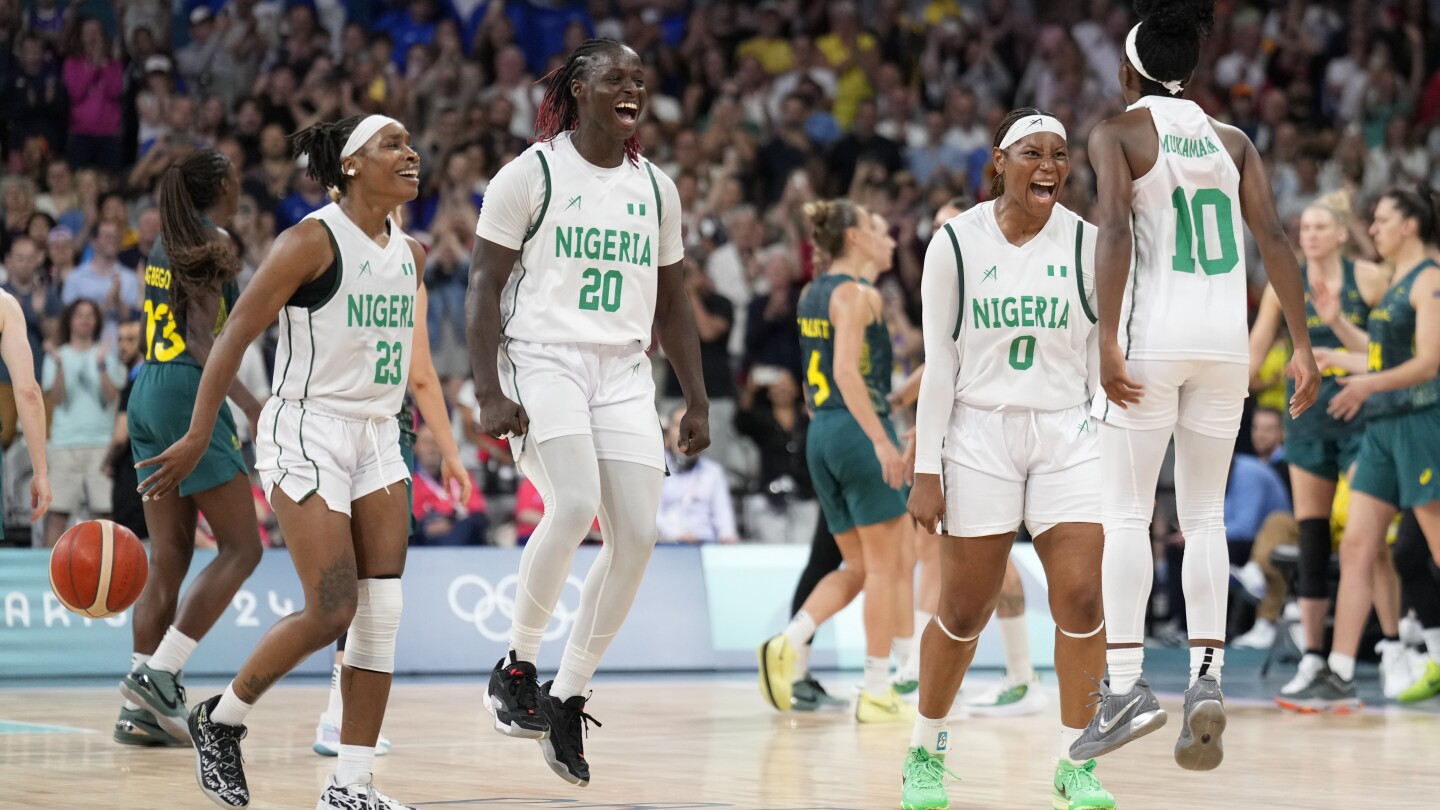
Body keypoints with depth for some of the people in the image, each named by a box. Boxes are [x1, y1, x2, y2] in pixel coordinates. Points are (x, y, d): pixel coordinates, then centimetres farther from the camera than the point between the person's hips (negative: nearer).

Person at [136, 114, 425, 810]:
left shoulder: (409, 255, 9)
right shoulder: (313, 241, -12)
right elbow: (236, 333, -12)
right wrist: (199, 436, -16)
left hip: (377, 439, 7)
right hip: (307, 433, -7)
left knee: (381, 614, -2)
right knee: (332, 611, -13)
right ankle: (219, 721, 9)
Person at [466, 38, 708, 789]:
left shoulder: (655, 187, 13)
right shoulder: (531, 174, -2)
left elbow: (672, 304, 19)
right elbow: (483, 286, -4)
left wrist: (697, 401, 13)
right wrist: (488, 393, -14)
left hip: (624, 373, 5)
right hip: (543, 360, -5)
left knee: (636, 535, -6)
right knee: (573, 505, -26)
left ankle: (567, 698, 7)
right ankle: (516, 665, -6)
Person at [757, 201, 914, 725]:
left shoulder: (813, 293, 15)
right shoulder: (857, 294, -10)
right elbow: (846, 370, -21)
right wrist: (882, 440, -24)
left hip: (821, 432, 9)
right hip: (860, 430, -9)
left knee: (859, 567, 14)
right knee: (885, 565, -1)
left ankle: (788, 644, -4)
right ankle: (878, 692, -1)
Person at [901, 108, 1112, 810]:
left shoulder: (1086, 244, 0)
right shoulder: (956, 242, -3)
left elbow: (1103, 359, 6)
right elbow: (938, 363, -1)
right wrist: (926, 471, -4)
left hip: (1067, 436, 1)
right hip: (978, 435, -1)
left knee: (1081, 599, -10)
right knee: (964, 612, 3)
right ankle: (926, 751, 24)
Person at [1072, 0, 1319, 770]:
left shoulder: (1118, 132, 0)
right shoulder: (1231, 139, 12)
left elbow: (1116, 229, -14)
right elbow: (1272, 237, 4)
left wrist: (1108, 340, -17)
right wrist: (1302, 346, 4)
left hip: (1150, 333, -4)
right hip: (1224, 338, 4)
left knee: (1126, 513, -1)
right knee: (1204, 516, 8)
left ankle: (1126, 685, -9)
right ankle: (1206, 679, -3)